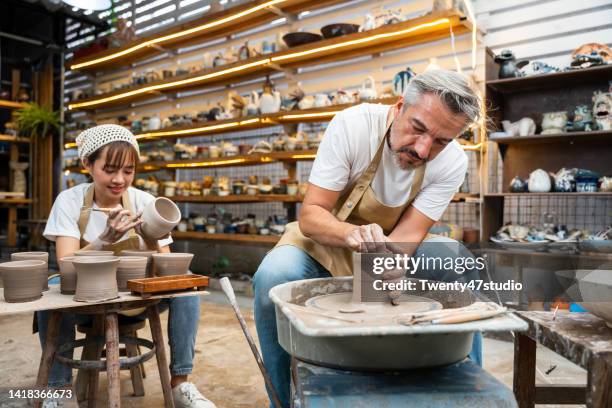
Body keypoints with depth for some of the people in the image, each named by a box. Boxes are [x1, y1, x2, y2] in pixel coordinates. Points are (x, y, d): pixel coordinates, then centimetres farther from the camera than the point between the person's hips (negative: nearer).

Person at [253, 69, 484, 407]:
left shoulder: (452, 162, -17)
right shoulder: (352, 126, -26)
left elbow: (406, 235, -20)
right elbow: (310, 215, -25)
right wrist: (353, 233, -46)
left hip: (395, 248, 2)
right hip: (326, 243, -2)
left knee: (460, 263, -23)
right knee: (273, 277, -32)